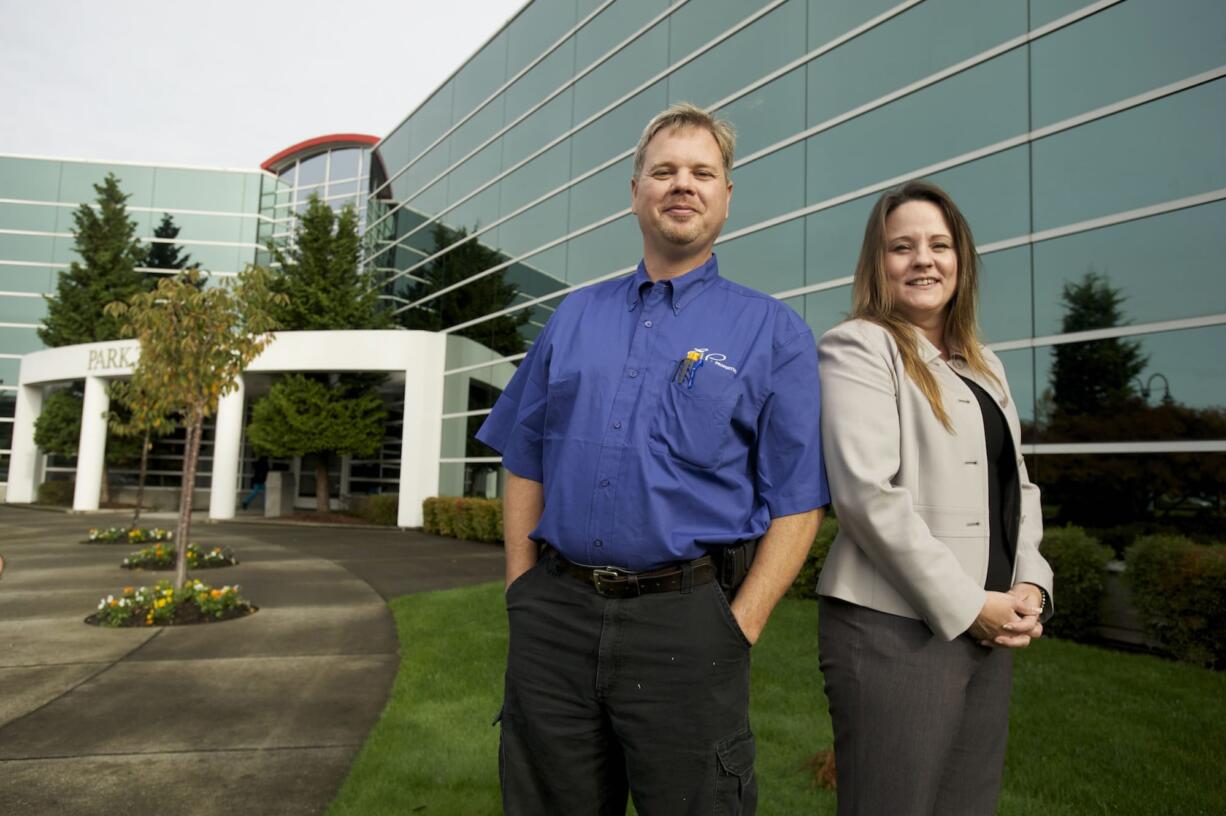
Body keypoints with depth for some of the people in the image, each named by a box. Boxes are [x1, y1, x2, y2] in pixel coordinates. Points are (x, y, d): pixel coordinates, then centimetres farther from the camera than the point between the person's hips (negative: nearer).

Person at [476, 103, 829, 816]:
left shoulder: (774, 331, 1)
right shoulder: (575, 317, 11)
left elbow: (796, 504, -3)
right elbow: (525, 466, 13)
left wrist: (737, 631, -10)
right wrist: (523, 594, 5)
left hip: (684, 622, -3)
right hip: (553, 620, 4)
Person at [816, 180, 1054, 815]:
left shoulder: (983, 365, 17)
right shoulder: (857, 347, -6)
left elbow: (1017, 487, 18)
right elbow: (868, 494, -16)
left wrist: (1029, 585, 1)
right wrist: (966, 605, -14)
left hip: (989, 632, 7)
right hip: (895, 628, -7)